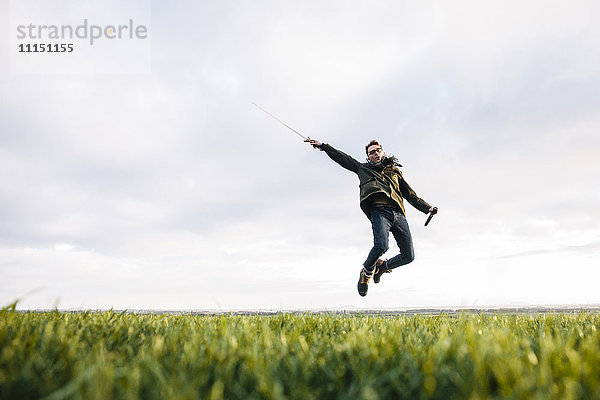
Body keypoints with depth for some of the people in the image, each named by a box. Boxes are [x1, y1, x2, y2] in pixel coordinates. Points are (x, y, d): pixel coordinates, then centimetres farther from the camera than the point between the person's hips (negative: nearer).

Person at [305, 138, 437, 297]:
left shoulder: (395, 171, 30)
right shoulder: (363, 168, 25)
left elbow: (410, 195, 31)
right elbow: (343, 158, 24)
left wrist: (427, 208, 22)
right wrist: (323, 146, 20)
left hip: (398, 214, 4)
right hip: (379, 211, -4)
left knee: (408, 256, -3)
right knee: (381, 245, -30)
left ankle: (383, 265, 27)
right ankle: (366, 271, 1)